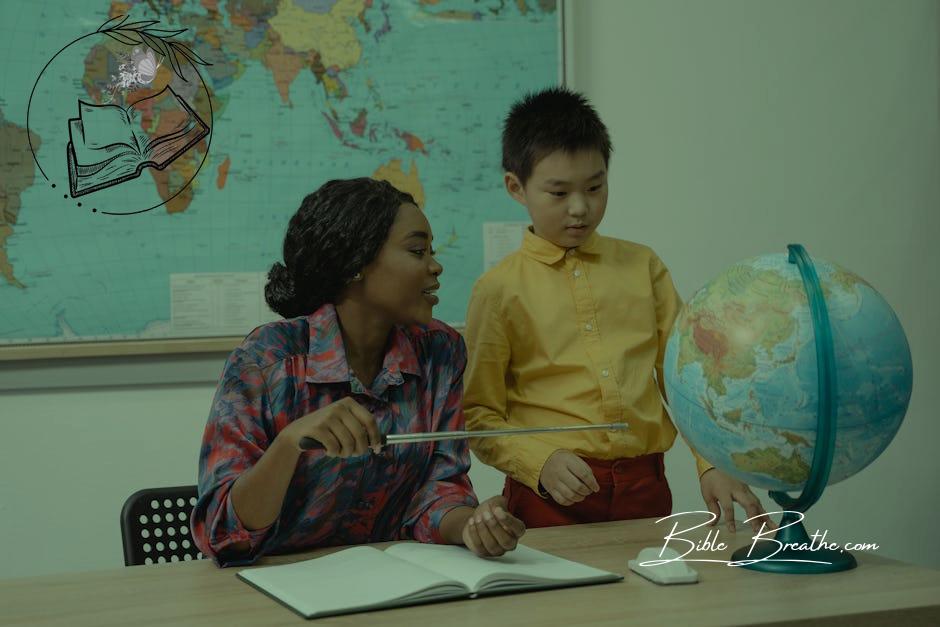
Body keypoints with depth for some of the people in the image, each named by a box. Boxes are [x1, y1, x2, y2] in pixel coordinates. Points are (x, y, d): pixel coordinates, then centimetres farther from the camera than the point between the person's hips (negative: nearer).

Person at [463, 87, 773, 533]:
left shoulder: (642, 266, 10)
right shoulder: (499, 289, 0)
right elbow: (479, 415, 1)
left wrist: (712, 464, -3)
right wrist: (541, 462, -15)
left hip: (643, 485, 3)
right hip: (551, 495, -3)